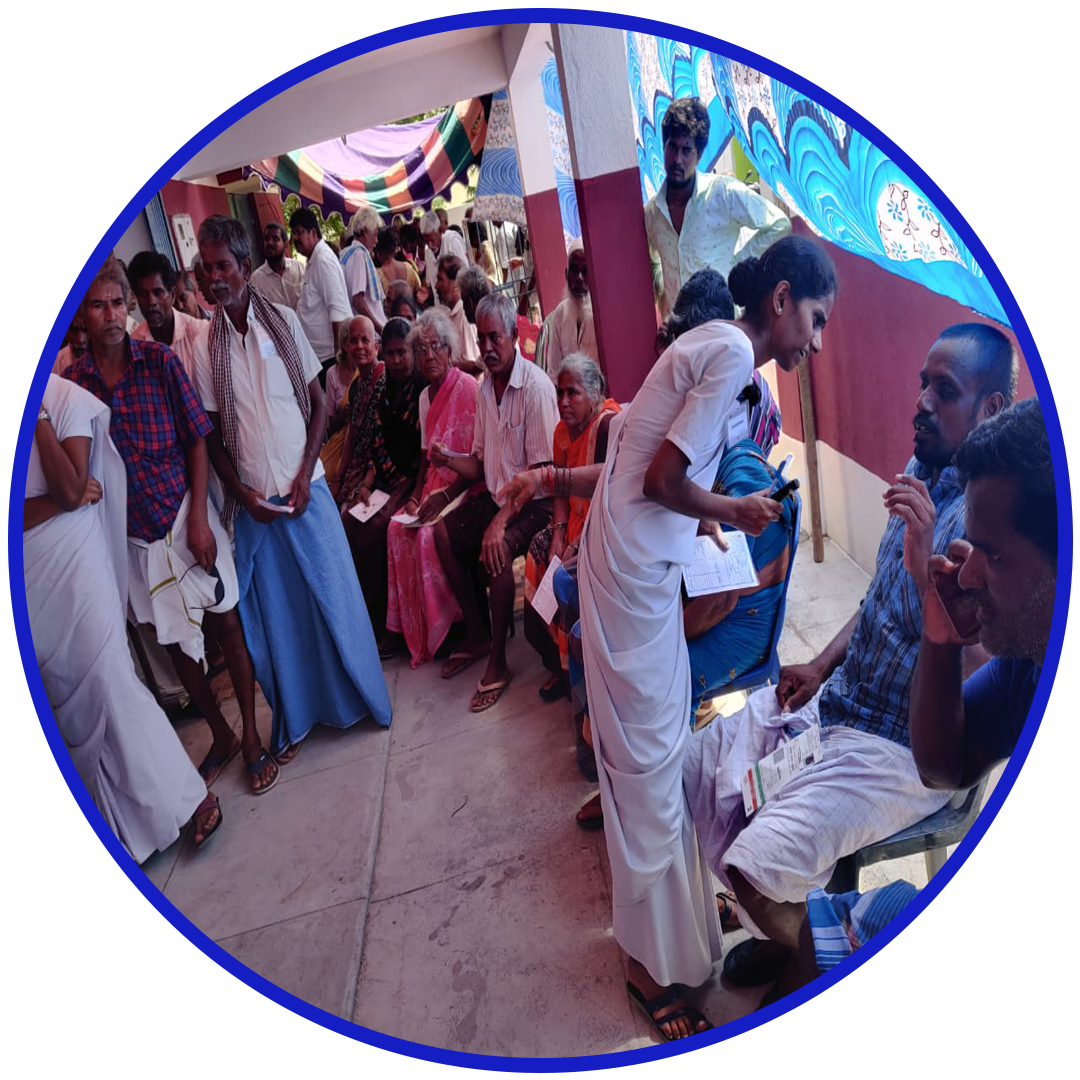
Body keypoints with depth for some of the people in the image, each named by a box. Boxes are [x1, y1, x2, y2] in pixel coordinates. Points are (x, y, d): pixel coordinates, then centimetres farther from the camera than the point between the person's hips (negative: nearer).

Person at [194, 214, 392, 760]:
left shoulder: (284, 321, 1)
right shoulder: (204, 343, 1)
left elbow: (318, 403, 3)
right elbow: (213, 432, 4)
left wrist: (305, 476, -7)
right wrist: (241, 492, -7)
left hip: (305, 490, 0)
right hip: (252, 501, 1)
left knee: (331, 596, 6)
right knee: (273, 611, 8)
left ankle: (356, 698, 26)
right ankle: (294, 718, 25)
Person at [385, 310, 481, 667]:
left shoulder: (467, 387, -12)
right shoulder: (426, 396, 13)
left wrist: (447, 494, -20)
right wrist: (416, 495, 3)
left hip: (464, 487, -7)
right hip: (436, 484, 7)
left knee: (429, 533, -26)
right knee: (399, 527, -13)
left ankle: (446, 623, -8)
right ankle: (412, 624, -4)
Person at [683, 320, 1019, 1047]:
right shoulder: (923, 474, 4)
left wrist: (927, 569, -38)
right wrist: (822, 665, 6)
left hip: (907, 747, -8)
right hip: (838, 696, 9)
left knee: (759, 864, -19)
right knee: (696, 768, 7)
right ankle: (790, 932, 26)